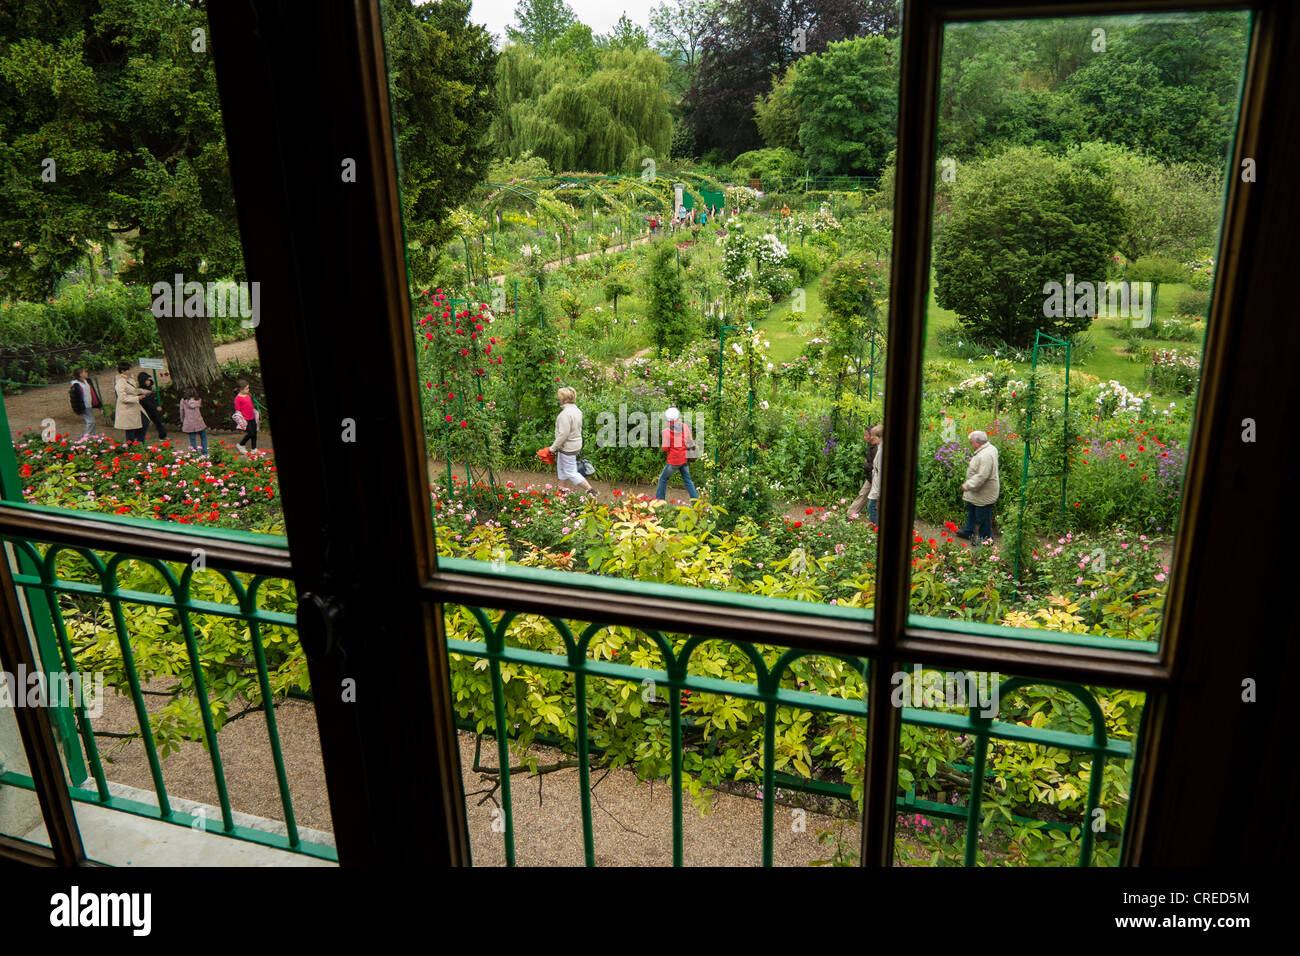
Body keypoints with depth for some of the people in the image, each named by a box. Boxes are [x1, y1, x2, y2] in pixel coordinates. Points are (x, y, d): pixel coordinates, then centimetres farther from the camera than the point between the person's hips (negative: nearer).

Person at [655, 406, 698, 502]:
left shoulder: (666, 430, -15)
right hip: (684, 458, 4)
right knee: (687, 480, 15)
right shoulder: (684, 426, -4)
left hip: (673, 460, -4)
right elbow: (690, 441, 1)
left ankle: (659, 500, 16)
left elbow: (665, 447, -11)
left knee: (663, 479, 13)